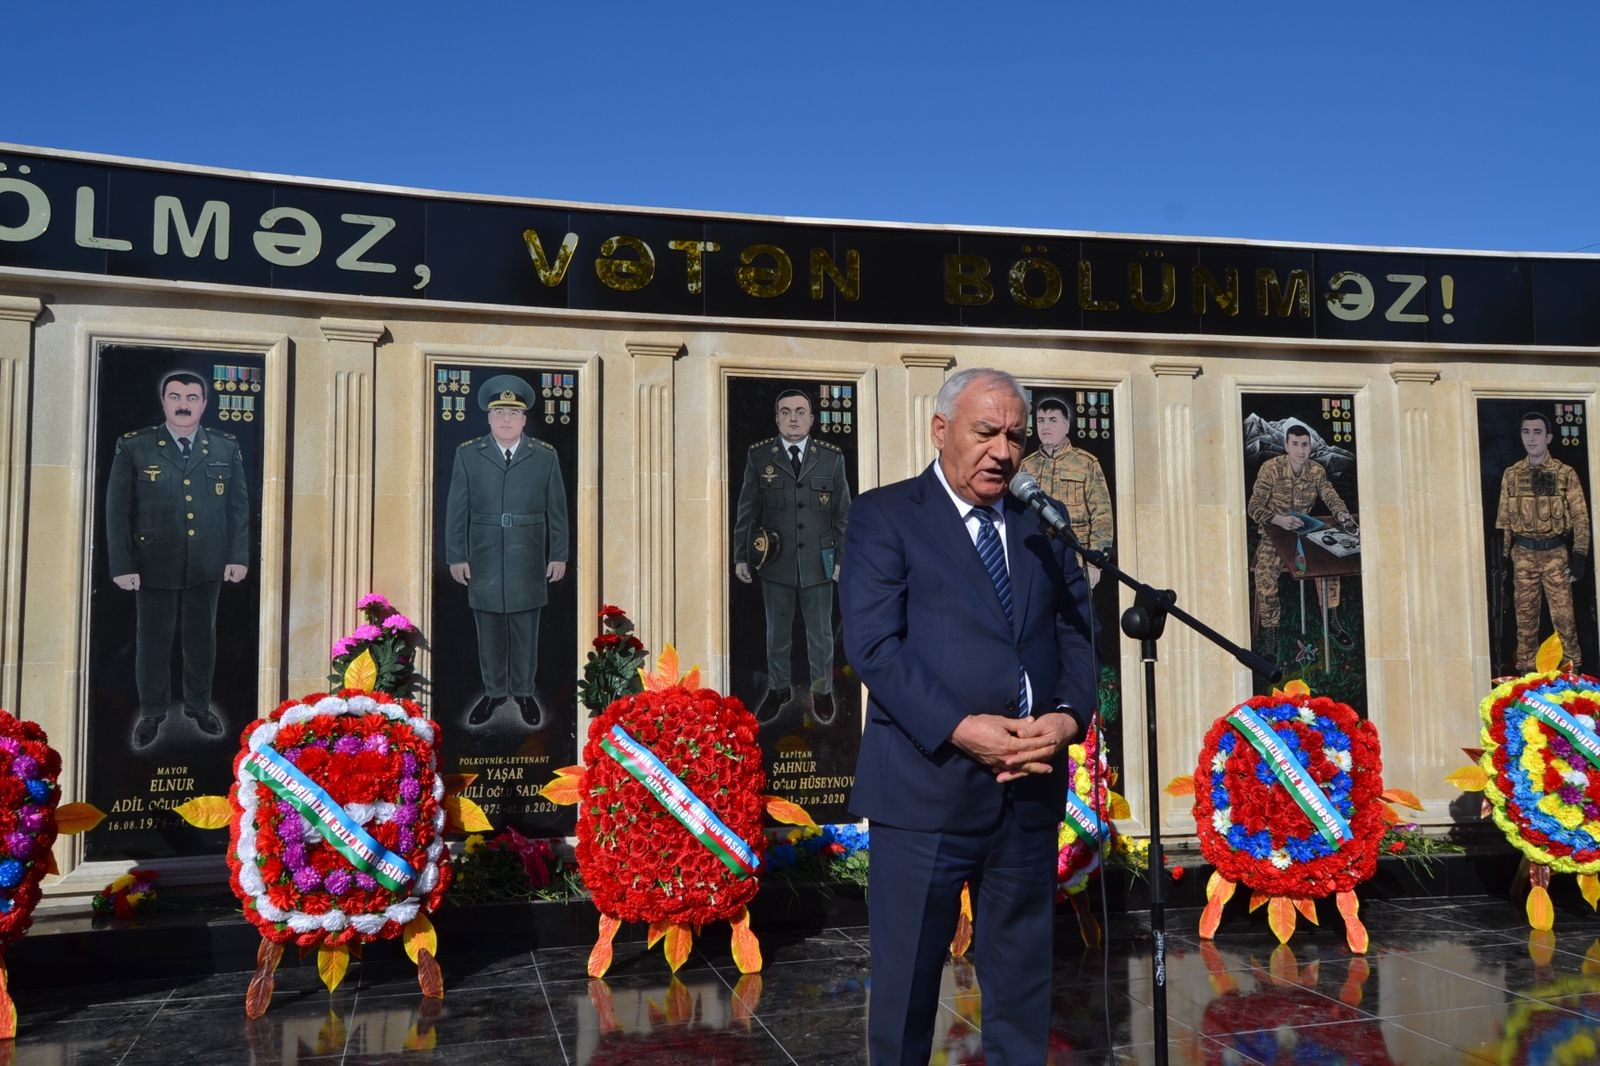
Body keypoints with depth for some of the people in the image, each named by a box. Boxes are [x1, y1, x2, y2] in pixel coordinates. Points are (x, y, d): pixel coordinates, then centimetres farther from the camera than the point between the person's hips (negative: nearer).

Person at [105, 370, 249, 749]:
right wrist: (122, 565, -8)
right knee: (152, 641, 10)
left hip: (208, 566, 2)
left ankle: (199, 706, 31)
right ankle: (151, 713, 26)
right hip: (154, 566, -1)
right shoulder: (134, 447, -4)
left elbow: (239, 505, 5)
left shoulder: (226, 447, 3)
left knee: (201, 638, 14)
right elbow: (117, 509, -4)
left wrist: (238, 556, -1)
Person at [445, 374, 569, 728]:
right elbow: (456, 510, 1)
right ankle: (493, 692, 23)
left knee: (526, 630, 8)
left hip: (529, 563, 0)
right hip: (483, 562, 0)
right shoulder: (468, 455, 1)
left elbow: (557, 510, 3)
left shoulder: (545, 456, 1)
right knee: (489, 630, 9)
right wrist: (456, 556, -1)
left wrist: (558, 555, 1)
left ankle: (523, 692, 23)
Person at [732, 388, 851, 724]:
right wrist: (741, 556, 0)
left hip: (818, 564, 0)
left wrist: (844, 558, -1)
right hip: (776, 564, 0)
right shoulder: (758, 456, -2)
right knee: (777, 633, 15)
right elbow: (746, 511, 2)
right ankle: (777, 690, 33)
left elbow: (843, 514, 2)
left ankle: (821, 691, 31)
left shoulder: (832, 459, -1)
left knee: (821, 634, 12)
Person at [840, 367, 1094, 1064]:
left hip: (1031, 785, 5)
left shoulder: (1044, 528, 15)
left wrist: (1069, 714, -10)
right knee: (906, 976, 7)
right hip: (927, 784, -4)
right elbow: (872, 643, -11)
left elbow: (1077, 634, 10)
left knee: (1022, 976, 15)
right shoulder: (884, 516, -1)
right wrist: (960, 728, -19)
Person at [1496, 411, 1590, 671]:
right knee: (1525, 616, 6)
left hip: (1555, 553, -2)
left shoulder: (1565, 473, 0)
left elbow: (1580, 516, 0)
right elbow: (1503, 517, 9)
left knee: (1563, 615, -2)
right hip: (1523, 554, 2)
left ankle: (1572, 672, 10)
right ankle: (1526, 671, 13)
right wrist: (1503, 557, 5)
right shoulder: (1511, 474, 6)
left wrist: (1580, 555, -6)